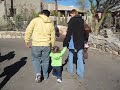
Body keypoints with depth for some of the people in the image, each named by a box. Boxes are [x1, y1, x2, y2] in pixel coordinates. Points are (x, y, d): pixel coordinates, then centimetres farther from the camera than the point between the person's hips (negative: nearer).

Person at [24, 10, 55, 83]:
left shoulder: (35, 20, -1)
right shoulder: (51, 23, 8)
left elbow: (28, 31, -5)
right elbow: (53, 36, 13)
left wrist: (27, 41, 4)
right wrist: (51, 46, 24)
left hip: (36, 44, -2)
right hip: (46, 45, 3)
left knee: (36, 59, 15)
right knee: (45, 60, 16)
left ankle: (38, 74, -1)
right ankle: (45, 75, 28)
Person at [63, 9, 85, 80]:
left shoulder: (72, 20, -10)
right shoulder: (82, 20, 7)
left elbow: (69, 32, -14)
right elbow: (83, 31, 11)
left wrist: (65, 42, -9)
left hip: (73, 41, -4)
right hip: (80, 42, 5)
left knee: (71, 55, 16)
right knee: (80, 57, 5)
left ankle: (70, 69, 28)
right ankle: (81, 74, 7)